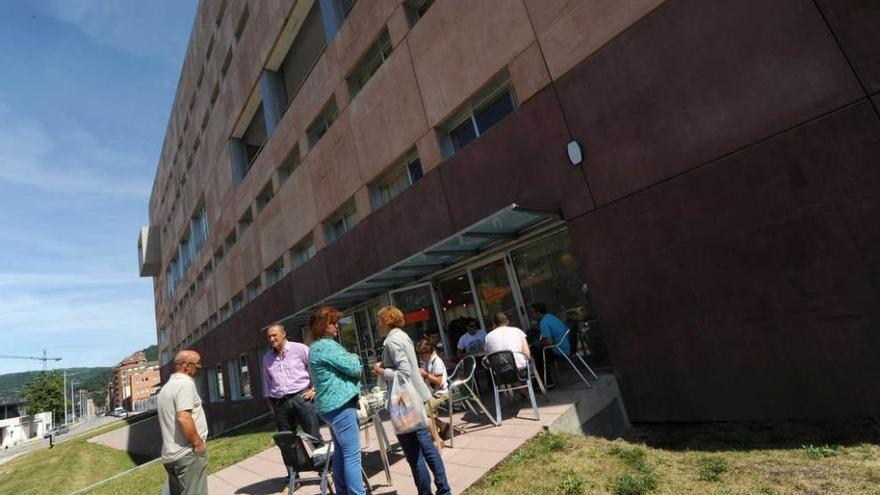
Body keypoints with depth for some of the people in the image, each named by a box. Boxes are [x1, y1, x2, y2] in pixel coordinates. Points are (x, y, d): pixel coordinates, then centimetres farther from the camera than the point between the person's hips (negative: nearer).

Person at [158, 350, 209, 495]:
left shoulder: (166, 387, 17)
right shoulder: (185, 383, -15)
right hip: (188, 453, -10)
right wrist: (198, 443, -16)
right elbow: (183, 418, -25)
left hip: (170, 454, 10)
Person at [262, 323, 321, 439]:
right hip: (279, 403, 5)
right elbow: (266, 383, 20)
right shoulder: (267, 358, 14)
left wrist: (314, 389, -6)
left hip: (301, 397, -4)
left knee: (313, 436, -2)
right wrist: (270, 403, 16)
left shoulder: (299, 348, -2)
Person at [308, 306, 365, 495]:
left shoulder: (317, 346, 16)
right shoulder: (327, 345, -17)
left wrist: (350, 361, 6)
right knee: (352, 454, -7)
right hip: (340, 405, -11)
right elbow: (354, 368, -17)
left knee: (340, 452, 17)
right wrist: (355, 358, 3)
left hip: (331, 405, 11)